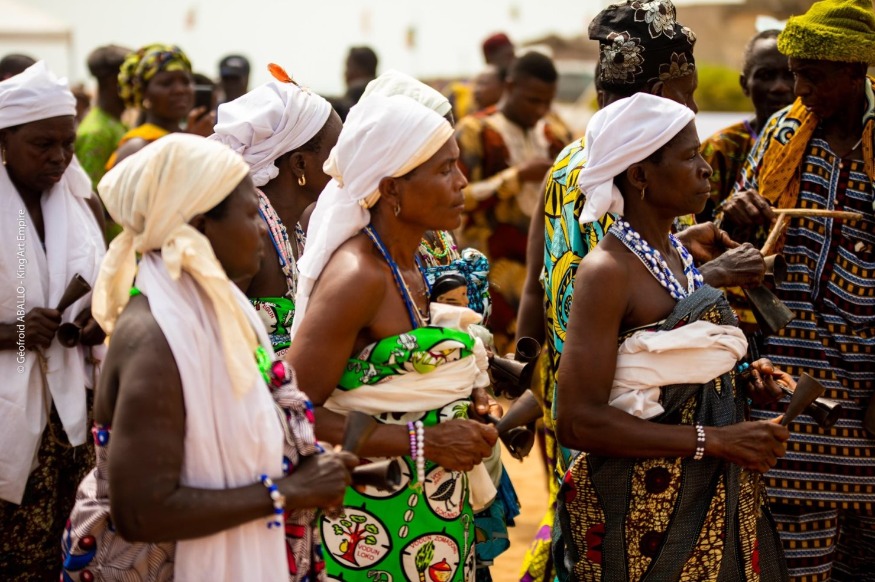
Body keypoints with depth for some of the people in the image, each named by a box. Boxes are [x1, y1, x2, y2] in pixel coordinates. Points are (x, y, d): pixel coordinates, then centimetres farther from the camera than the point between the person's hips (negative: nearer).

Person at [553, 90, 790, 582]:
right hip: (642, 514, -8)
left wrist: (741, 383, 2)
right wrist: (715, 440, -22)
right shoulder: (607, 270, -16)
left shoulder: (679, 255, 10)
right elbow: (578, 420, -23)